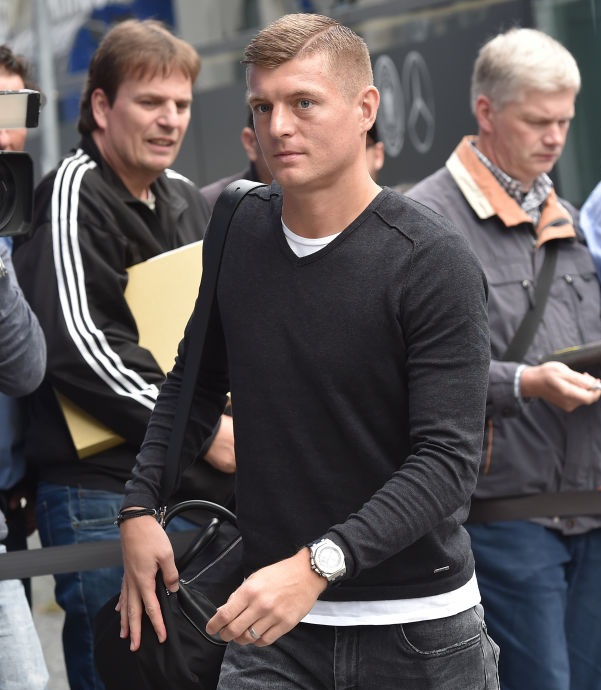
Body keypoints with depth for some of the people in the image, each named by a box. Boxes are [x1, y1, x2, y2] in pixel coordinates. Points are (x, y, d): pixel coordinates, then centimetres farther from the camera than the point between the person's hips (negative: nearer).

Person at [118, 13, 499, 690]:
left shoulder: (434, 262, -13)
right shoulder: (238, 230, 3)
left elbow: (448, 458, -18)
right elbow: (193, 382, 18)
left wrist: (316, 565, -28)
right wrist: (140, 508, 5)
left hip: (419, 628, -3)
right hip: (273, 621, 4)